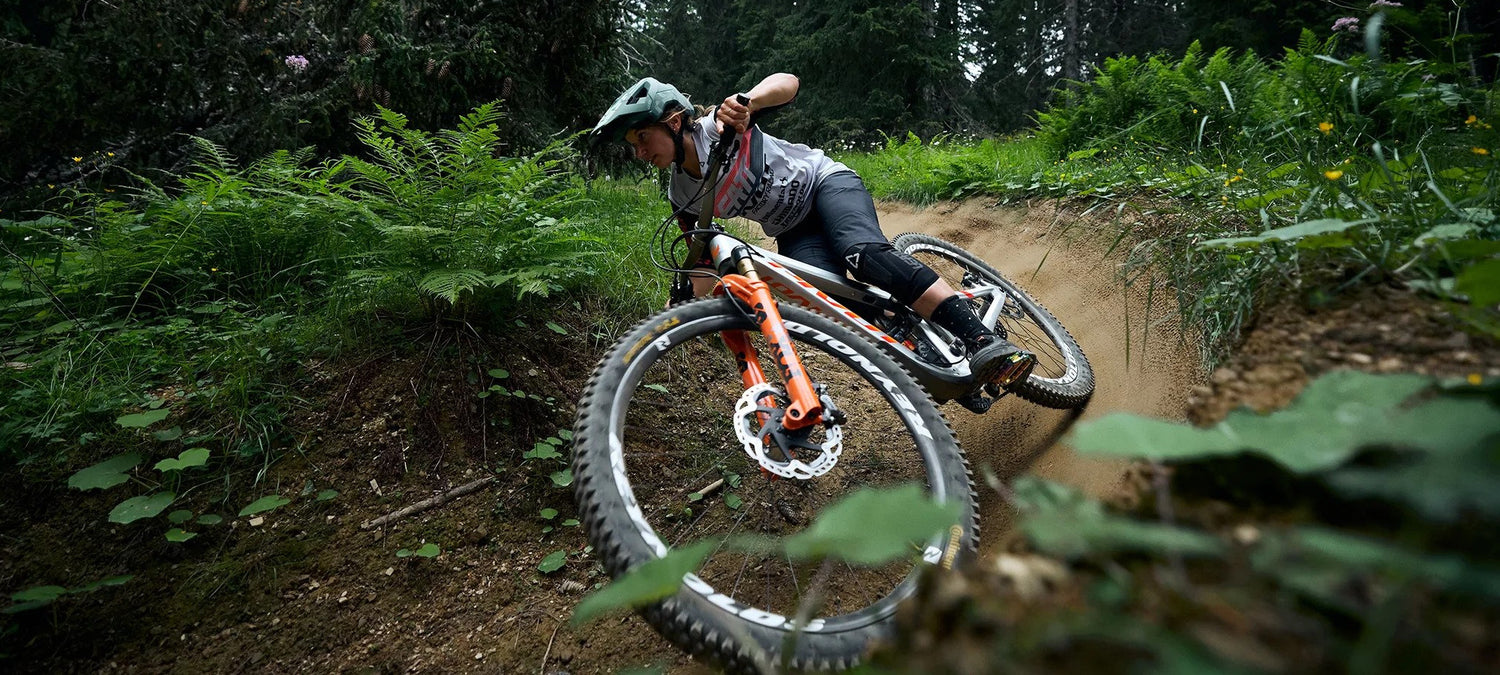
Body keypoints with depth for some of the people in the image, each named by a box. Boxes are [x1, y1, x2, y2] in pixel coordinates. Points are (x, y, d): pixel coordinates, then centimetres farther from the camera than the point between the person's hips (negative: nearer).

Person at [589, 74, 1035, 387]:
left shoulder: (719, 125, -18)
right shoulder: (682, 197, -3)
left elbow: (787, 82, -28)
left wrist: (745, 101, -48)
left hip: (825, 182, -5)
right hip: (793, 233, 5)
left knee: (863, 253, -36)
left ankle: (983, 339, -41)